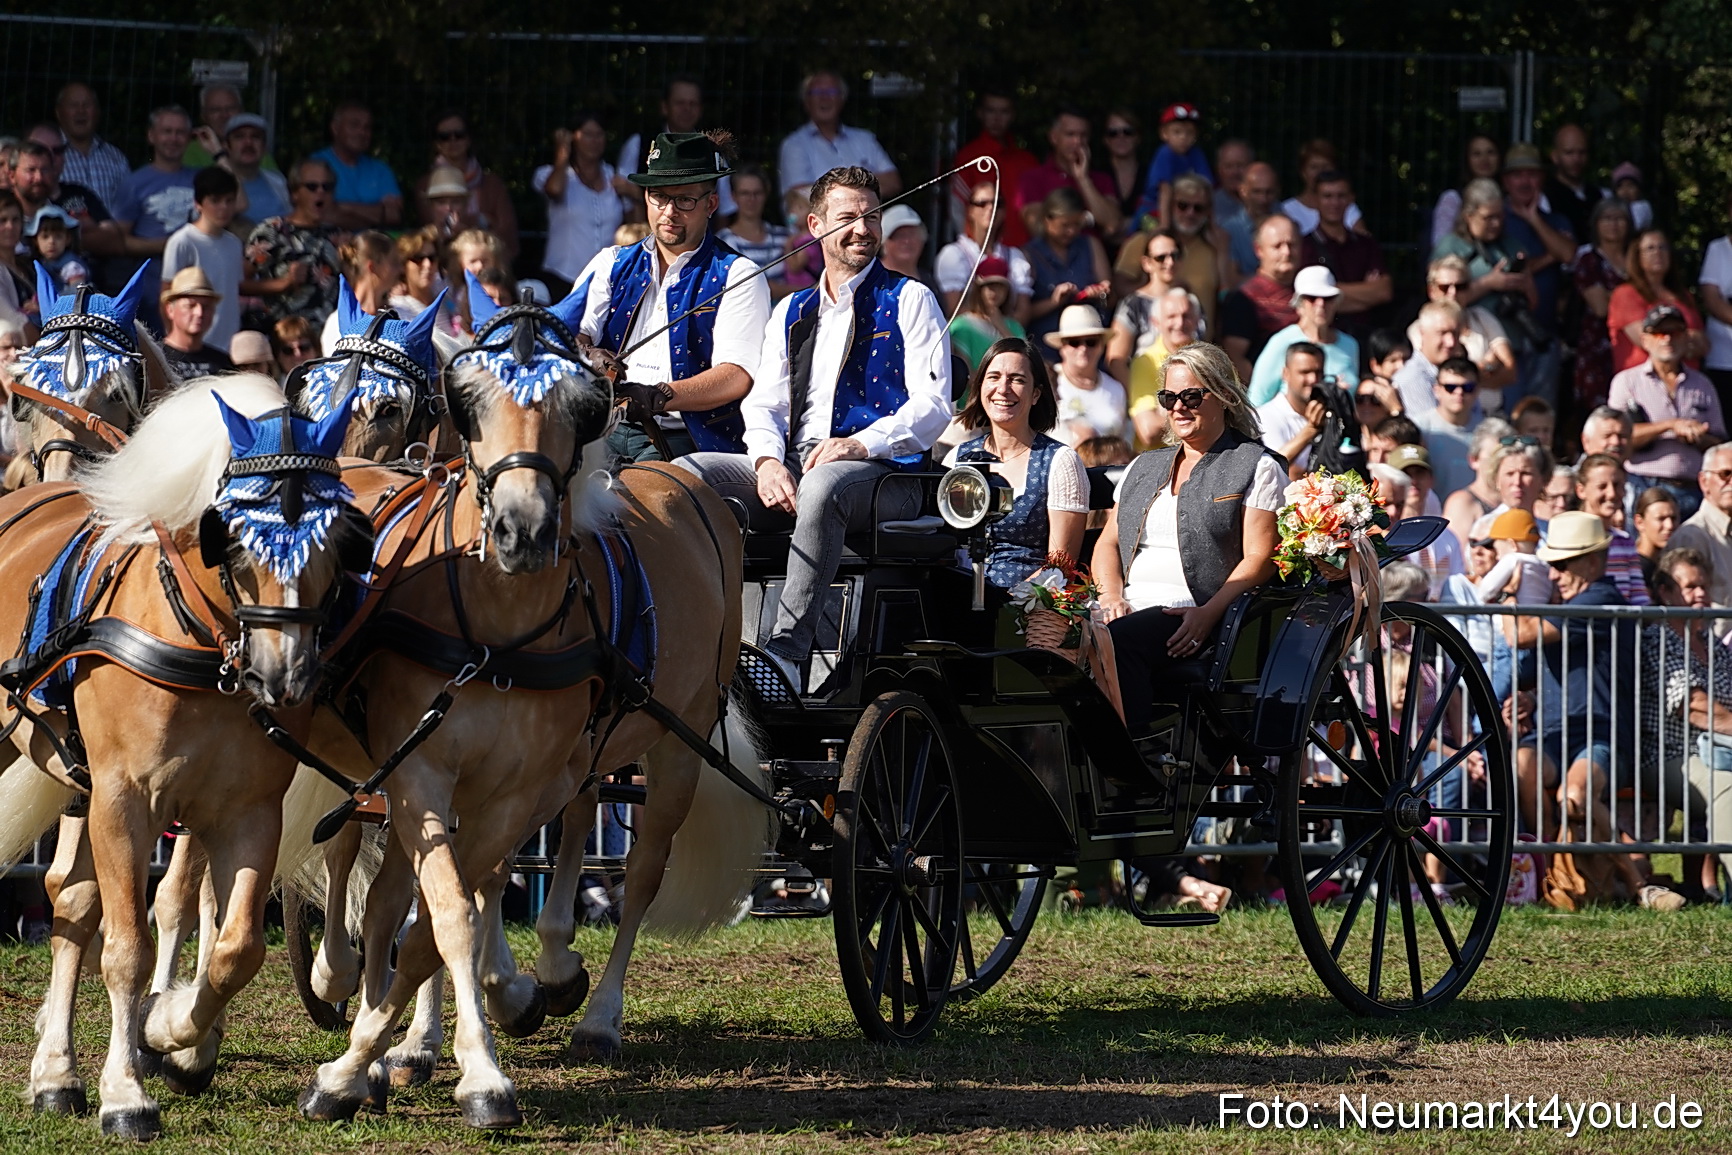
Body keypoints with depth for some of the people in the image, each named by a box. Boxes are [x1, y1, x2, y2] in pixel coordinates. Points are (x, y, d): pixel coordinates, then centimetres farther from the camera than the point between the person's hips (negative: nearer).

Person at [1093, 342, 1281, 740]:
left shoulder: (1256, 468, 7)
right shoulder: (1144, 467, 27)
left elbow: (1259, 558, -2)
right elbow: (1108, 542, 24)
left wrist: (1208, 614, -18)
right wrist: (1112, 596, 1)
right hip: (1130, 610, 5)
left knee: (1121, 640, -37)